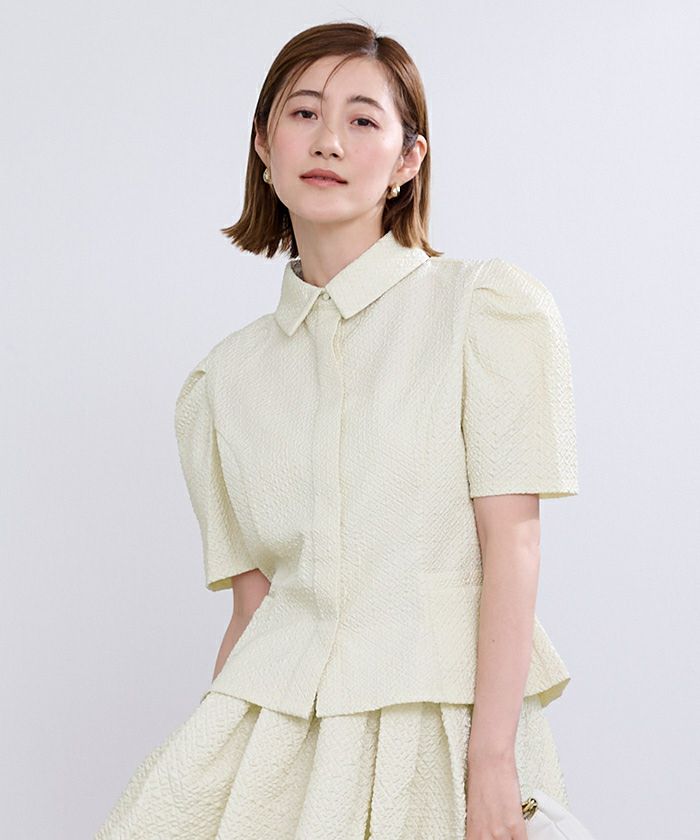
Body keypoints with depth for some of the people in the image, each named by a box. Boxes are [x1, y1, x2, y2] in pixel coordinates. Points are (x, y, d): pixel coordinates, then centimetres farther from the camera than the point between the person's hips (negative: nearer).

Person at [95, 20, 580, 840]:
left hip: (444, 708, -3)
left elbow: (511, 542, -7)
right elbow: (253, 598, 12)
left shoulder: (491, 304, 0)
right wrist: (214, 758, 7)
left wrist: (493, 758, -14)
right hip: (273, 718, 3)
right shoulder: (226, 378, 12)